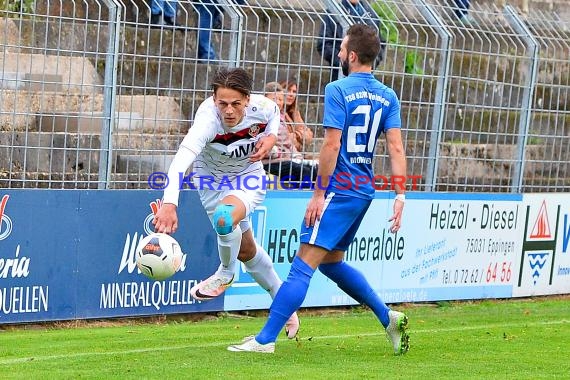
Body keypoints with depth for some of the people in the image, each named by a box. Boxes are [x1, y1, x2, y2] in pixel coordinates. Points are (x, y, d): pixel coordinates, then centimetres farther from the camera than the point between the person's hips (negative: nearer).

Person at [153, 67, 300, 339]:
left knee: (225, 217, -33)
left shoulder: (263, 107, -27)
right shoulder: (208, 119, -38)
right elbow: (182, 158, -54)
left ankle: (226, 273, -2)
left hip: (249, 176, 0)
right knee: (245, 249, 8)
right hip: (211, 177, 0)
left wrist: (271, 137, -19)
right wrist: (169, 204, -68)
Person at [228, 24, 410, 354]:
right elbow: (396, 147, 1)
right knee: (331, 261, 23)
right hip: (364, 193, 8)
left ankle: (265, 339, -9)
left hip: (339, 191, -8)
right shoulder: (388, 97, 8)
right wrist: (400, 195, -2)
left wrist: (319, 193, -11)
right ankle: (388, 317, 20)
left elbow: (332, 145, -16)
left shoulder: (338, 90, -11)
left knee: (304, 264, -8)